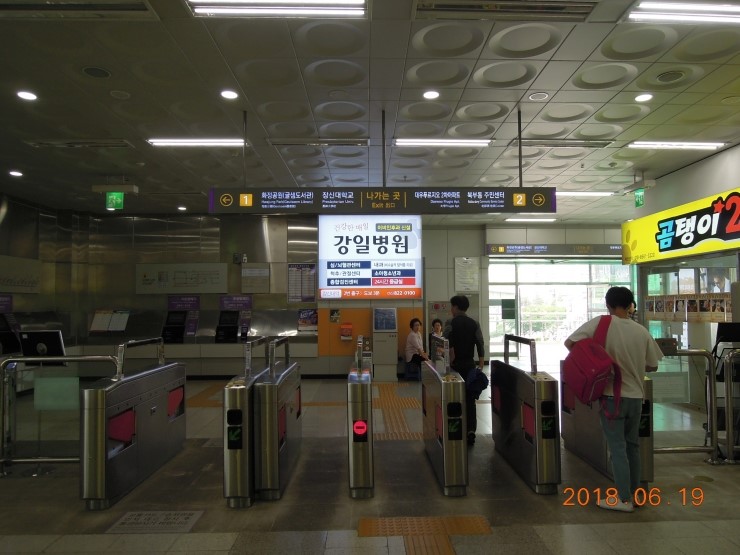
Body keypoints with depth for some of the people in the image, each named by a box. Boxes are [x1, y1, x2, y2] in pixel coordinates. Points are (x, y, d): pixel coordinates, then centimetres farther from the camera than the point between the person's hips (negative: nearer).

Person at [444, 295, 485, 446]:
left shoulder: (451, 323, -7)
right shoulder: (474, 323, 5)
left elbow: (447, 345, -15)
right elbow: (480, 345, -1)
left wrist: (450, 362, -5)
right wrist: (480, 366, 0)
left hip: (455, 365, -3)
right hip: (470, 365, 3)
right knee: (469, 399, 8)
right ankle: (471, 430, -1)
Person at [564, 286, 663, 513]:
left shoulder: (601, 323, -10)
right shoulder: (642, 331, -1)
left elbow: (569, 343, -8)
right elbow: (652, 366, 6)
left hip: (612, 395, -4)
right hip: (635, 396, 4)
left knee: (617, 447, 3)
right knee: (632, 445, 17)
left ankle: (624, 499, 7)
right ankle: (635, 494, 25)